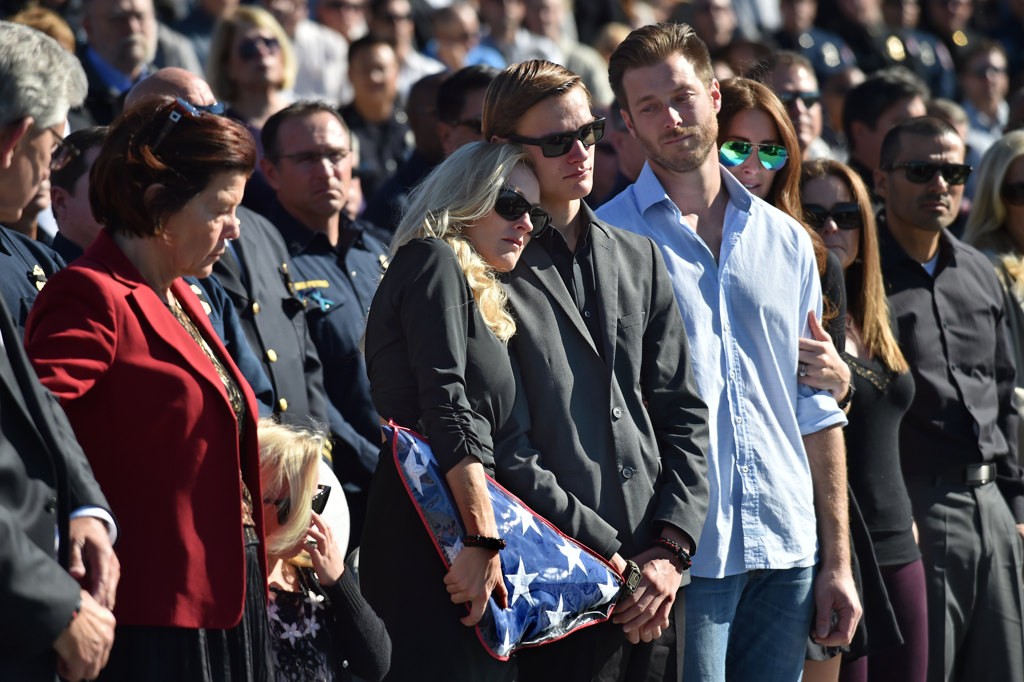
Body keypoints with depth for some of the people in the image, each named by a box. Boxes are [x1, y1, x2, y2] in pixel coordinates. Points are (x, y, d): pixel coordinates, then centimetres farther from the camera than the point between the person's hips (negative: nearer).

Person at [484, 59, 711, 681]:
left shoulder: (640, 259, 14)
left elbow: (683, 414, 13)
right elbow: (506, 454, -10)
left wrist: (672, 548, -1)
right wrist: (614, 559, -12)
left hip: (655, 582, 5)